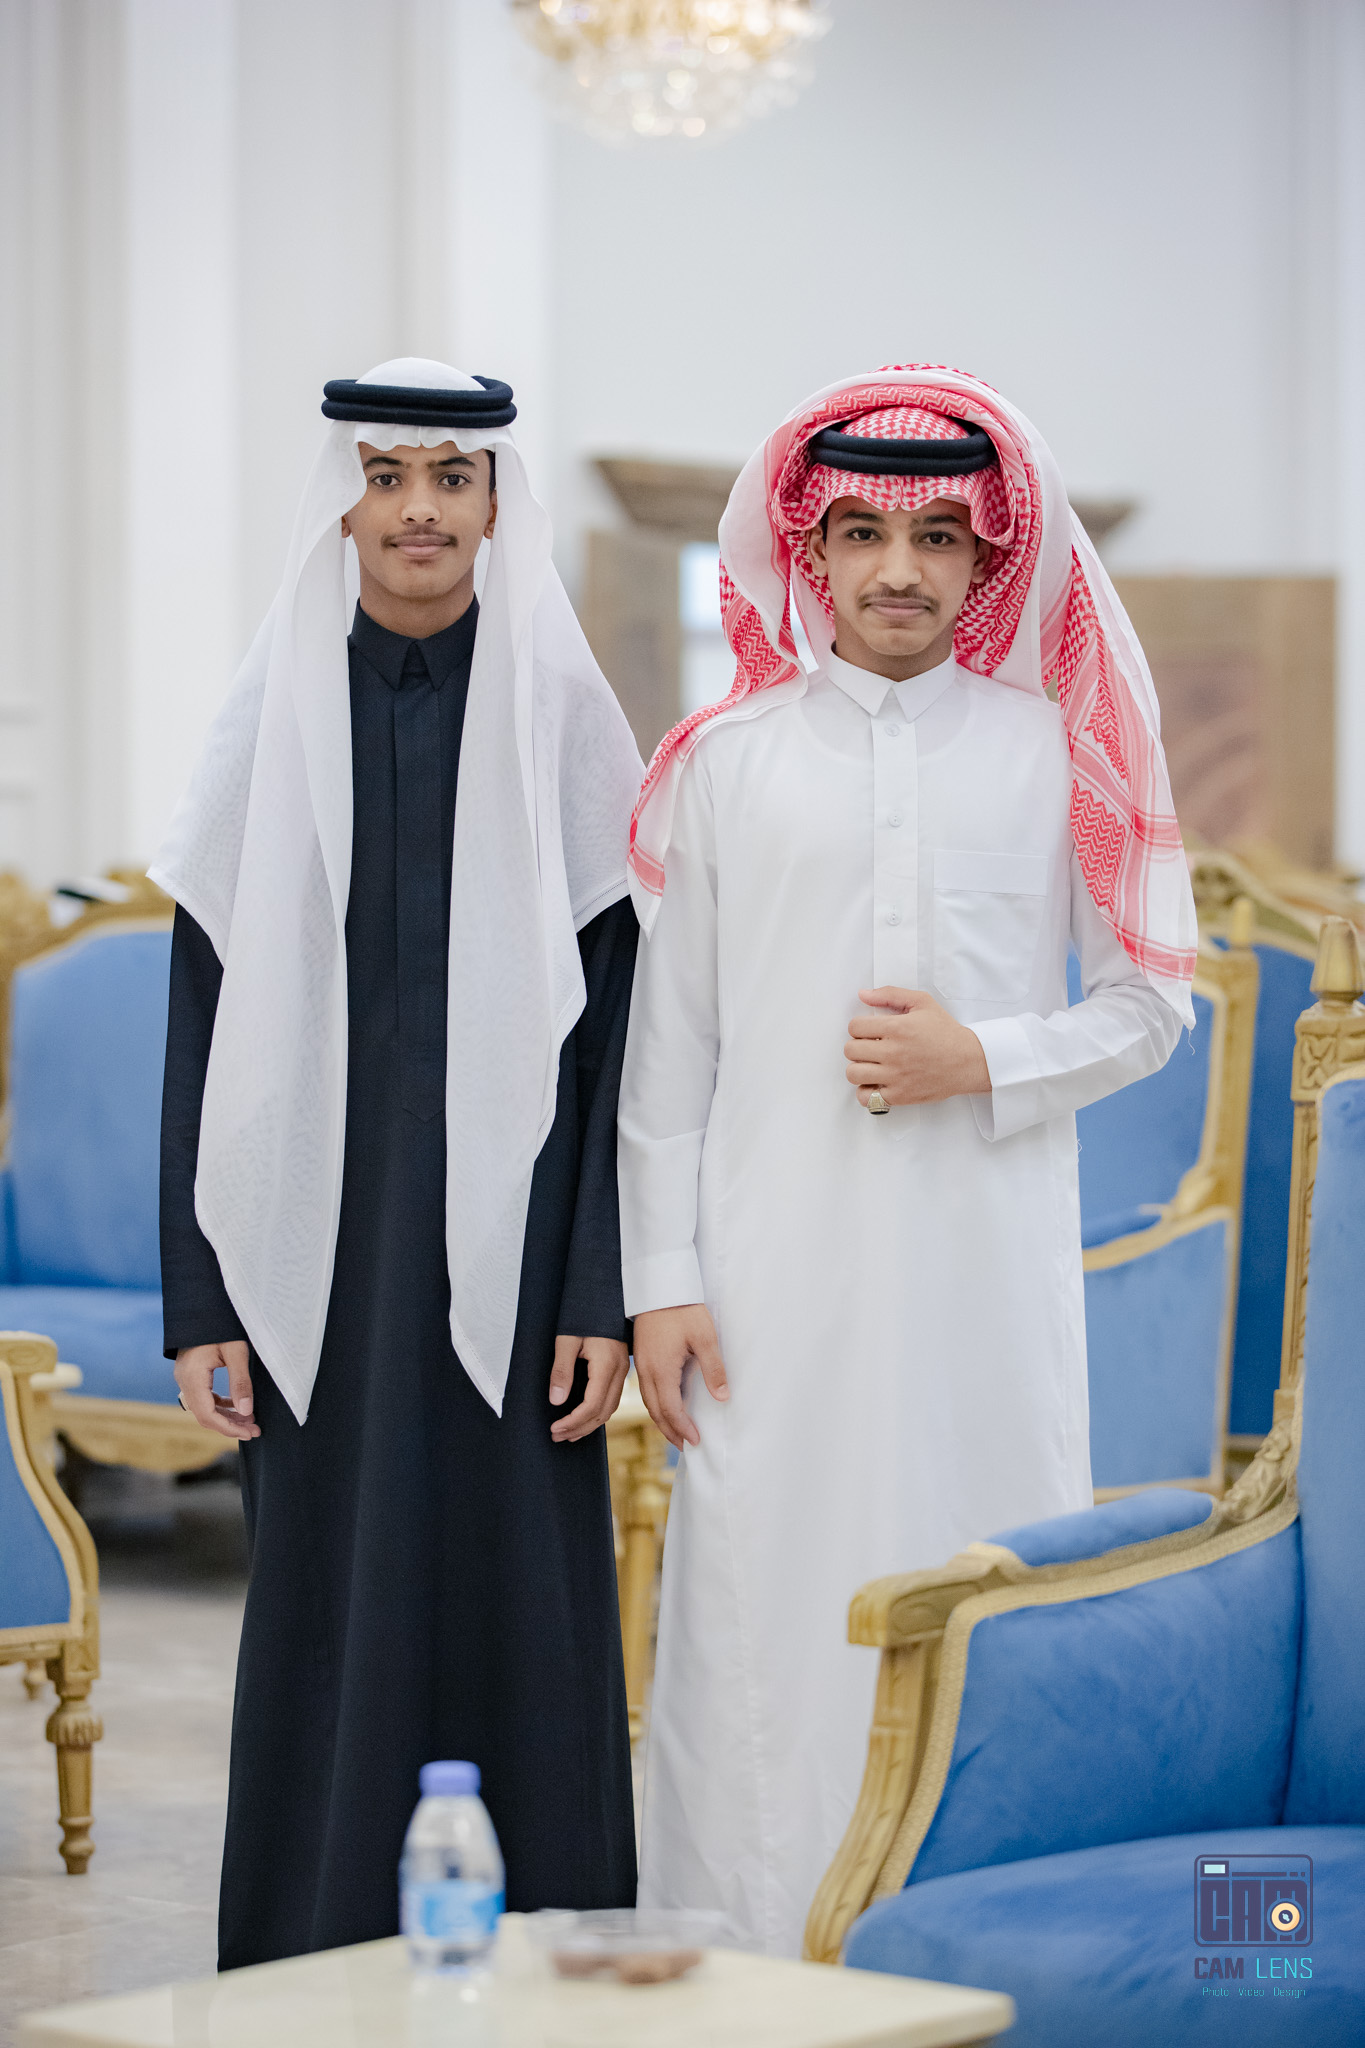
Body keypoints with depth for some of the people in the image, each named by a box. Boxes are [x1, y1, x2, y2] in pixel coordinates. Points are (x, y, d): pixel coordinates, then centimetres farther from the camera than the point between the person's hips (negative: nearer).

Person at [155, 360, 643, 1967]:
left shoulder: (561, 716, 1)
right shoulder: (274, 720, 4)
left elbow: (617, 1014, -1)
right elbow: (207, 1019, 4)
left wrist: (603, 1293, -7)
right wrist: (201, 1300, -1)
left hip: (508, 1238, -1)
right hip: (325, 1245, 1)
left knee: (530, 1628, 2)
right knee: (326, 1627, 4)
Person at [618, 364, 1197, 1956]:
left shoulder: (1057, 754, 6)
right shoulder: (724, 760, 6)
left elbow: (1149, 1002, 9)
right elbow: (666, 1041, 6)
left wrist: (988, 1062, -8)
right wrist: (662, 1280, 1)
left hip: (988, 1274, 0)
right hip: (780, 1275, 0)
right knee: (767, 1612, -2)